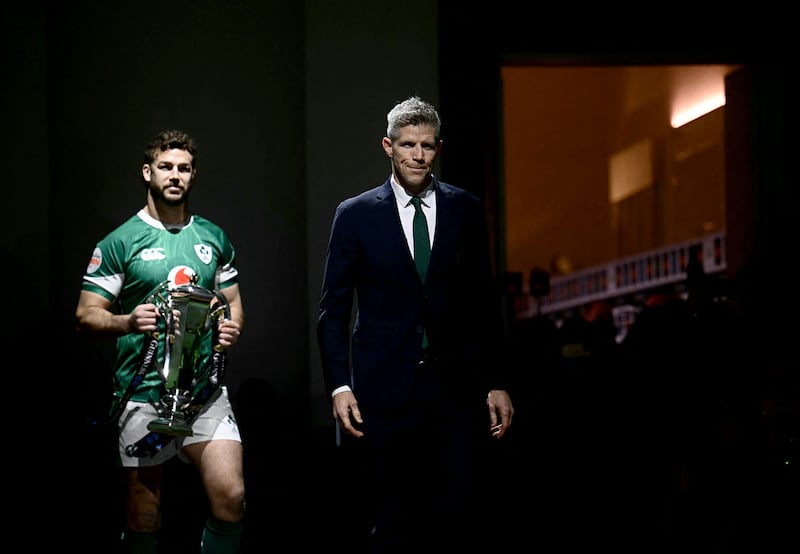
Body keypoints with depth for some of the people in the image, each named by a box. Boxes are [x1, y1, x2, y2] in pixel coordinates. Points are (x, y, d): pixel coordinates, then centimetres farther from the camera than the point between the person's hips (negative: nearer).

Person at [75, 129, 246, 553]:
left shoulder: (214, 239, 12)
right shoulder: (119, 243, -1)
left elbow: (234, 303, 21)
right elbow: (86, 316, -2)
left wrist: (232, 327, -2)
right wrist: (127, 321, -21)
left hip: (206, 389, 3)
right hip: (144, 393, -3)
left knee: (230, 496, -11)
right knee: (143, 518, 4)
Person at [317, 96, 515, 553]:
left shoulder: (466, 210, 7)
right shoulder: (355, 215, 4)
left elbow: (486, 303, 9)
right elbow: (333, 309, 5)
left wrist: (498, 382, 5)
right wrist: (339, 386, -4)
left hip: (457, 388, 1)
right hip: (385, 391, -1)